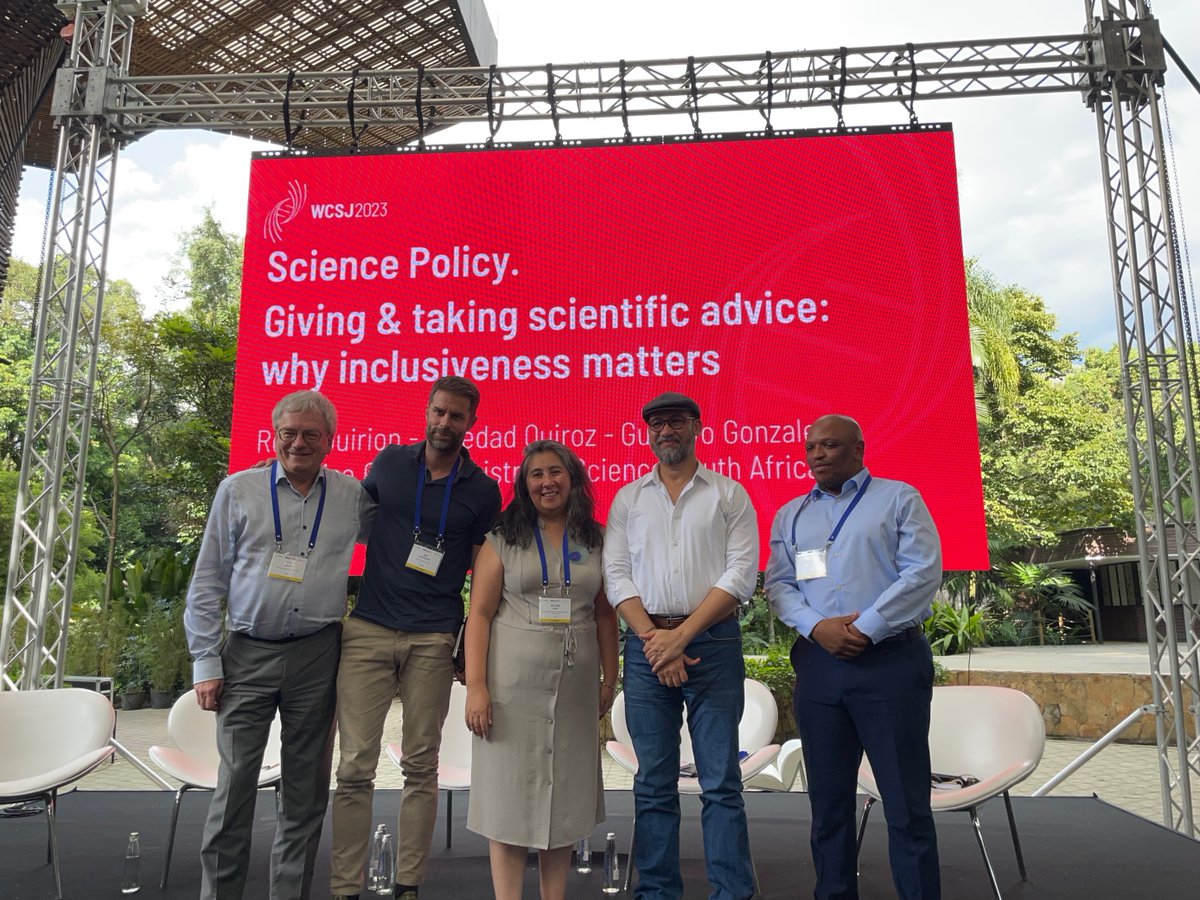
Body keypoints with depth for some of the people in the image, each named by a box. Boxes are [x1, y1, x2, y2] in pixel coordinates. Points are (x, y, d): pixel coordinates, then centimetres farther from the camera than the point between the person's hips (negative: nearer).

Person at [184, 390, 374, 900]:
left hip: (317, 655, 1)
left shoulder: (352, 496, 6)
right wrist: (206, 662, -1)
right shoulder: (239, 491, 3)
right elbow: (207, 582, 4)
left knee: (306, 790, 9)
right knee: (234, 784, 1)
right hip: (248, 653, -1)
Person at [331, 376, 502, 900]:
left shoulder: (483, 490, 4)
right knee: (355, 766, 0)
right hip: (368, 630, 1)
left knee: (420, 766, 7)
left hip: (434, 640, 0)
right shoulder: (388, 463, 7)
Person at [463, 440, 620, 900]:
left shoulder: (596, 541, 7)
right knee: (510, 794, 2)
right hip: (513, 684, -2)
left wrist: (609, 678, 5)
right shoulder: (503, 539, 1)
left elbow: (605, 614, 10)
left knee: (564, 795, 10)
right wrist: (476, 687, -11)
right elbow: (479, 613, -4)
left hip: (575, 686, 3)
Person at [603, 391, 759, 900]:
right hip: (646, 643, 2)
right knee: (654, 782, 8)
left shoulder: (729, 494, 6)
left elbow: (741, 574, -3)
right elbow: (616, 575, 5)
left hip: (713, 641, -2)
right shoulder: (627, 498, 13)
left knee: (721, 781, 0)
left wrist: (682, 635, -11)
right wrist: (654, 638, -8)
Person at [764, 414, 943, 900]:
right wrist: (817, 627, -11)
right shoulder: (790, 515, 15)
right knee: (829, 799, 11)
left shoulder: (899, 498, 4)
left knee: (906, 800, -1)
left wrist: (866, 628, -13)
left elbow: (923, 572, -6)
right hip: (818, 663, 4)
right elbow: (778, 582, 8)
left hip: (890, 659, -3)